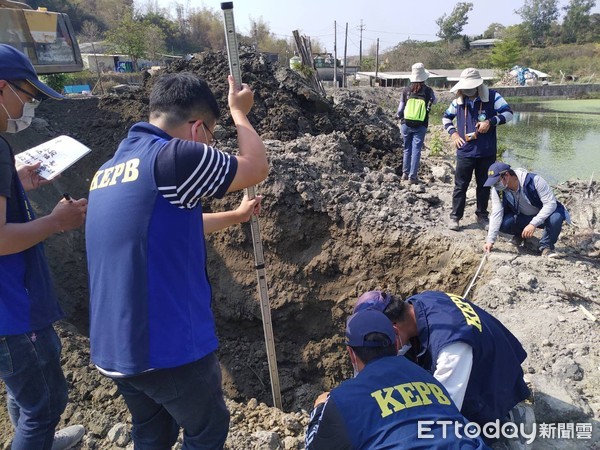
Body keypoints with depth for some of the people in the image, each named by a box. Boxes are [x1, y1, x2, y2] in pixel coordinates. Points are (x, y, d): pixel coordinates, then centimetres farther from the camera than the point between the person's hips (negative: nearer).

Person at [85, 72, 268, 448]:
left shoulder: (108, 171, 9)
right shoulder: (171, 157, -19)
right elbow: (257, 167, -6)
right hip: (168, 347, -8)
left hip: (112, 349, 8)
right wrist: (240, 112, 10)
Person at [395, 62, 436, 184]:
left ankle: (405, 173, 23)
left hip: (406, 124, 2)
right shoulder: (428, 91, -6)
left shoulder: (406, 90, -5)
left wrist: (398, 116, 21)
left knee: (407, 149, 16)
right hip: (420, 126, -2)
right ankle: (412, 176, 0)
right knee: (416, 150, 1)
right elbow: (434, 101, 16)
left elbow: (400, 109, 0)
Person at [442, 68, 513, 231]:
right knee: (460, 185, 4)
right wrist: (453, 133, 3)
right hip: (465, 152, 1)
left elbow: (508, 113, -6)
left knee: (484, 185, 12)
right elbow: (446, 117, 18)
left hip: (487, 152, 0)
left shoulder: (492, 96, -5)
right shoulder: (458, 100, 3)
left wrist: (491, 121, -21)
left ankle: (482, 215, 27)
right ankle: (455, 217, 15)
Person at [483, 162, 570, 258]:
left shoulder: (534, 180, -29)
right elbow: (496, 214, -20)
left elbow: (551, 203, -29)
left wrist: (533, 224, -40)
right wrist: (490, 240, -28)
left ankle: (546, 246, -9)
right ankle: (521, 234, 8)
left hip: (542, 216, -3)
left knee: (556, 217, -36)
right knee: (502, 223, -27)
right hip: (521, 217, 3)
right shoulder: (498, 190, -18)